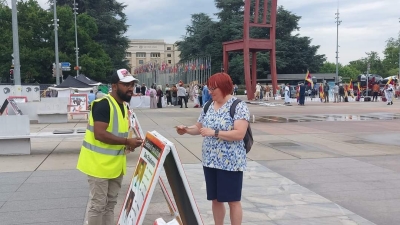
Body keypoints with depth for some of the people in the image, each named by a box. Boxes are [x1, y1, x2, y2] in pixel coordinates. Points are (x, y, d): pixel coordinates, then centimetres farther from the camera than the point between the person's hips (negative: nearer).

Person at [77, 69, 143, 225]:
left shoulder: (124, 106, 11)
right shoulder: (103, 104, -19)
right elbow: (100, 134, -28)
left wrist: (128, 143, 2)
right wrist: (127, 141, -23)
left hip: (115, 164, 9)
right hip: (99, 163, -9)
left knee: (111, 203, 17)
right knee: (98, 205, 0)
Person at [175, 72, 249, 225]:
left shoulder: (239, 106, -12)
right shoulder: (208, 106, 9)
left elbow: (239, 133, -22)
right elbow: (199, 127, 18)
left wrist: (214, 133, -25)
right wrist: (186, 129, -2)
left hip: (230, 162, -7)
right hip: (210, 160, 7)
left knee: (233, 200, 3)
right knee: (215, 199, 15)